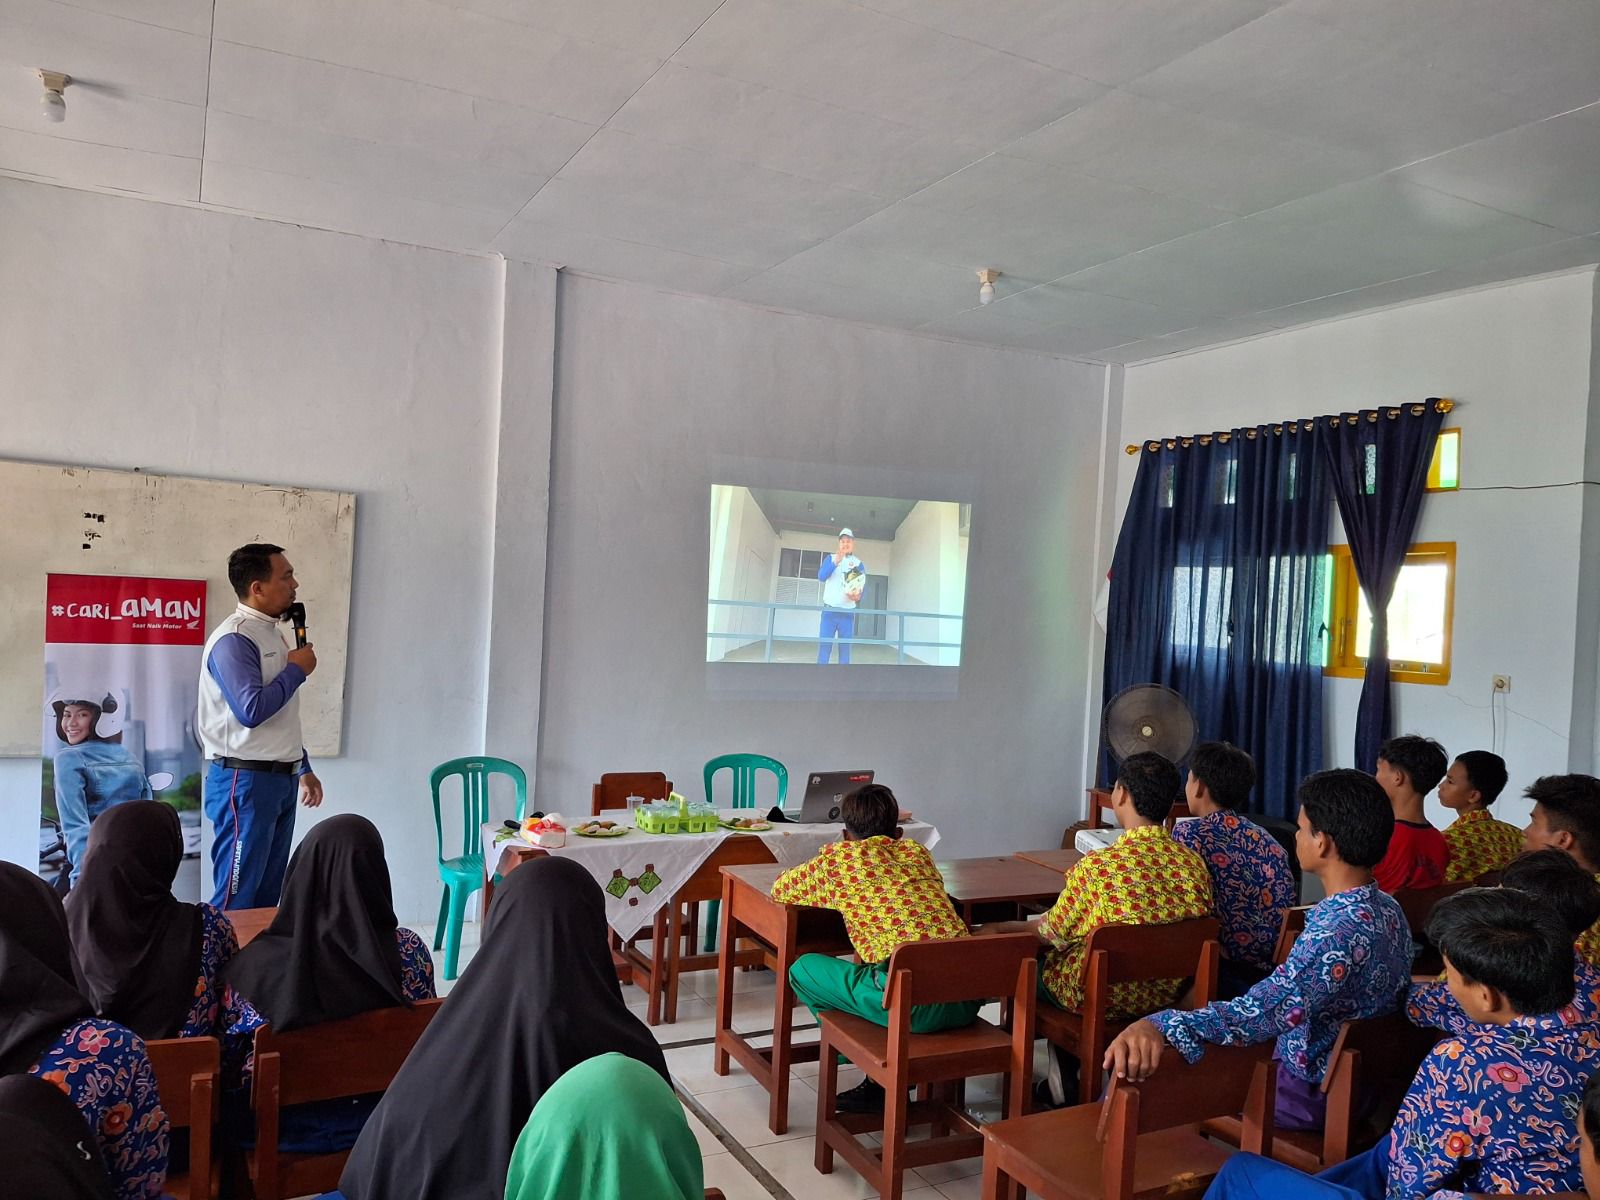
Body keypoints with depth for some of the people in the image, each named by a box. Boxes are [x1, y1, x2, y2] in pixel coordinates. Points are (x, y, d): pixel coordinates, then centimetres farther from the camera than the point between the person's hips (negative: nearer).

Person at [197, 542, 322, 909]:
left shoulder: (272, 633, 14)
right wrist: (296, 670, -12)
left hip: (280, 781, 9)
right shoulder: (234, 638, -15)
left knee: (267, 896, 12)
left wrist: (303, 768, 22)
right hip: (244, 781, -9)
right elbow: (251, 710, -25)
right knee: (236, 898, -3)